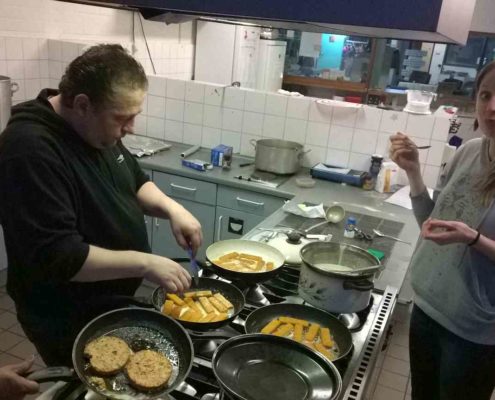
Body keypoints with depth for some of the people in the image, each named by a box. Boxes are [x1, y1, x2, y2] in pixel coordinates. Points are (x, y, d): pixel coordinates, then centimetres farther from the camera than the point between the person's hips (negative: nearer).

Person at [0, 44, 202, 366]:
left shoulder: (98, 130, -2)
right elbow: (57, 256, -32)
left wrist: (170, 207, -9)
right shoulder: (30, 150, -29)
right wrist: (145, 263, -30)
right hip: (67, 322, -8)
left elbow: (135, 181, 11)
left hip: (113, 301, 8)